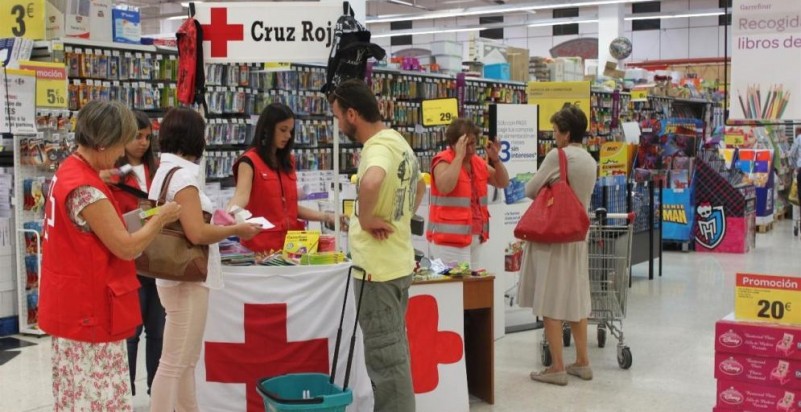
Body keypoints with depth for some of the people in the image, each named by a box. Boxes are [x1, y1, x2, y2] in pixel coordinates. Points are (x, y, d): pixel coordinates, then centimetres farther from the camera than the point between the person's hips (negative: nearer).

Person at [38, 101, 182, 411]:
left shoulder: (70, 173, 8)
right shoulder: (86, 188, -22)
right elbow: (126, 247, -18)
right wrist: (161, 218, -5)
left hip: (76, 306, 10)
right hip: (89, 310, -10)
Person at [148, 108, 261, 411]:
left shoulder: (165, 171, 13)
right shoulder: (183, 176, -17)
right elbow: (196, 233, -25)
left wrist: (222, 225, 15)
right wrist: (236, 230, -12)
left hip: (178, 275, 10)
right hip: (186, 278, -10)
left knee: (185, 360, 18)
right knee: (174, 363, -3)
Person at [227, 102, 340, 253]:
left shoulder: (288, 161, 15)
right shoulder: (249, 161, -5)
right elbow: (242, 195, -22)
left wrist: (325, 217, 10)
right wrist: (229, 214, -42)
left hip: (290, 241, 6)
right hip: (262, 244, -6)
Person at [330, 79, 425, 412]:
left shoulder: (379, 147, -19)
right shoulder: (397, 142, 12)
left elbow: (371, 182, -42)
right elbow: (420, 186, 29)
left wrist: (366, 219, -25)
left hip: (378, 268, -10)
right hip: (397, 262, 10)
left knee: (383, 355, -2)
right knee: (393, 350, 18)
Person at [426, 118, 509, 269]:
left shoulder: (477, 162, 14)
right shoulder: (443, 160, -8)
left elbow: (503, 183, 17)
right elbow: (444, 187, -28)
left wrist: (496, 159, 1)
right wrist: (460, 156, -22)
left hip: (475, 237, 8)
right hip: (450, 238, -8)